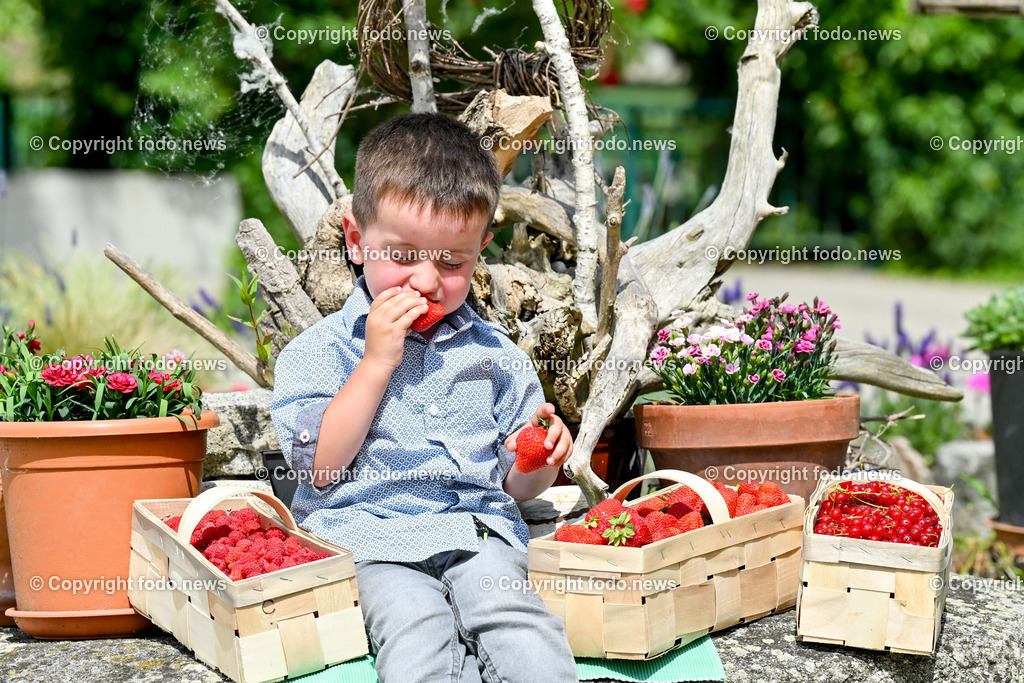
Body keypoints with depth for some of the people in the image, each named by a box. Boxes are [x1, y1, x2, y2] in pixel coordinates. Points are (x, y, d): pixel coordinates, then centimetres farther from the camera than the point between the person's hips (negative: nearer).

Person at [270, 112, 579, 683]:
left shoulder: (496, 356, 15)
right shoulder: (318, 351, 6)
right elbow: (319, 468, -7)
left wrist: (540, 461, -6)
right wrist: (377, 362, -9)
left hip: (478, 530, 3)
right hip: (368, 535, -2)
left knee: (518, 625, -30)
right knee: (417, 636, -33)